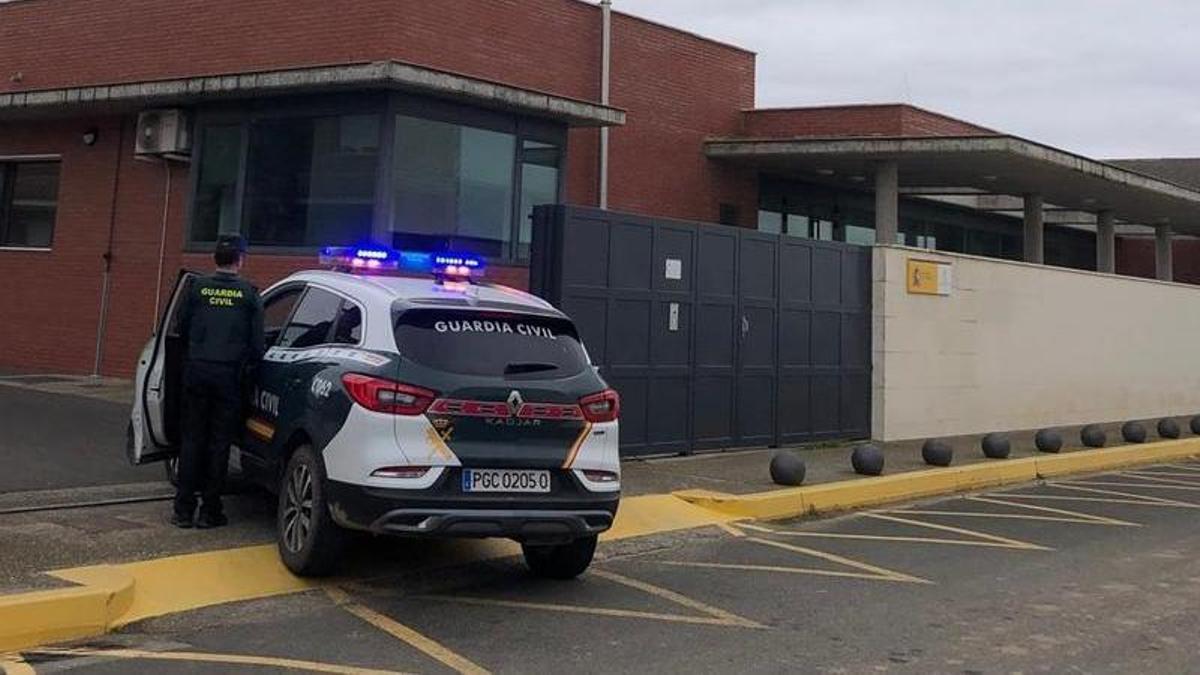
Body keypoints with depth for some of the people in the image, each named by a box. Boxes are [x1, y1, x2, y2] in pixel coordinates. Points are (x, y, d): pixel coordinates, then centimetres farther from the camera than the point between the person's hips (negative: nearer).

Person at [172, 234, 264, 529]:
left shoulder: (197, 287, 2)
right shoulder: (249, 293, -2)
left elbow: (182, 327, 9)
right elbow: (257, 341, -1)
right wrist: (249, 365, 16)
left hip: (197, 369, 2)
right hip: (229, 373, -1)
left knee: (192, 438, 9)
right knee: (219, 442, 6)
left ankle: (184, 509, 10)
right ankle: (209, 510, 10)